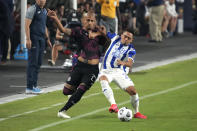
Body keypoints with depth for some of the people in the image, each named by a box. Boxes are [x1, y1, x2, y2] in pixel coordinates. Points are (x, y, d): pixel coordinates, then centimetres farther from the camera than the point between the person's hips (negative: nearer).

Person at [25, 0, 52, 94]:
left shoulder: (44, 11, 16)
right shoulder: (32, 9, -9)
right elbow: (27, 25, -14)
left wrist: (47, 39, 23)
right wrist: (28, 39, -21)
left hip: (41, 39, 8)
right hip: (34, 39, -8)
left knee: (38, 63, 9)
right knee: (32, 63, -9)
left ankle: (34, 85, 15)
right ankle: (29, 87, -9)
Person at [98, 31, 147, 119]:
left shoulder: (131, 50, -2)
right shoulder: (115, 38, 6)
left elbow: (130, 63, -21)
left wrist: (123, 63, -43)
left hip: (119, 72, 0)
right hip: (106, 71, 0)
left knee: (132, 90, -11)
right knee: (103, 80, -35)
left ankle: (136, 113, 15)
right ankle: (113, 105, -51)